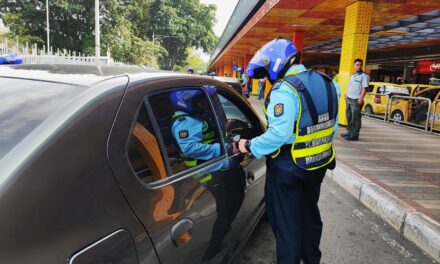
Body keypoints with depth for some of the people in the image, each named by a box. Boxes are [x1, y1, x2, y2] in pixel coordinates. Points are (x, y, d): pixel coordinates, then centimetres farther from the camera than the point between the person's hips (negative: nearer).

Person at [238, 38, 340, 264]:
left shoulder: (284, 90, -22)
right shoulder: (326, 83, 5)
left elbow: (279, 134, -31)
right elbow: (332, 126, 11)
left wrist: (250, 146, -17)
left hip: (288, 168, -8)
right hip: (318, 165, 9)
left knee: (286, 222, 8)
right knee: (309, 213, 26)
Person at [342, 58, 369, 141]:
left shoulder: (364, 75, -4)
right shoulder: (352, 75, 19)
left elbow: (365, 87, -12)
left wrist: (361, 98, -21)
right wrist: (346, 95, 17)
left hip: (356, 100, -8)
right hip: (349, 99, 8)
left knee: (355, 118, -6)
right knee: (349, 116, 13)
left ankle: (354, 135, -3)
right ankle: (349, 132, 23)